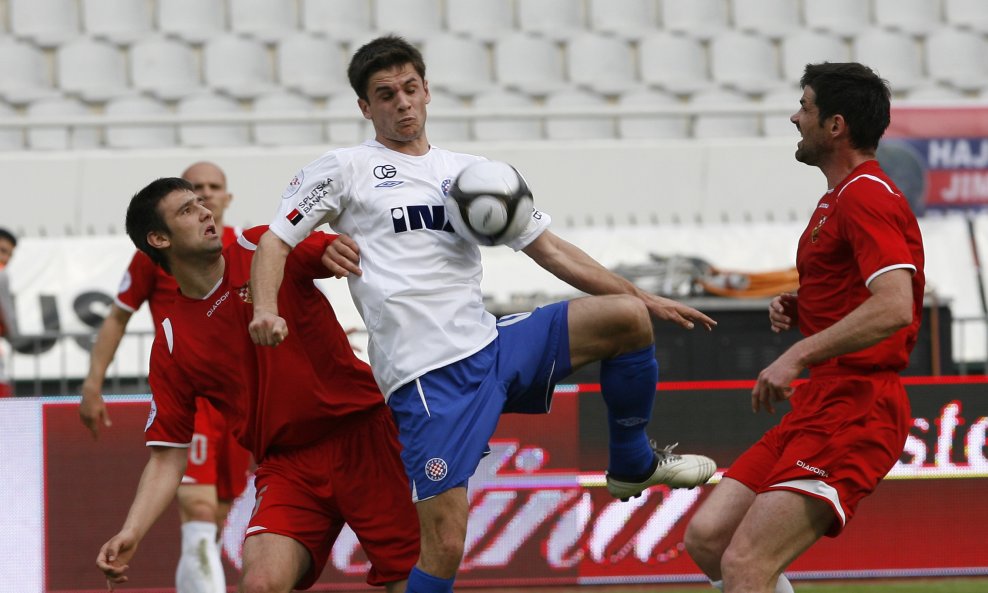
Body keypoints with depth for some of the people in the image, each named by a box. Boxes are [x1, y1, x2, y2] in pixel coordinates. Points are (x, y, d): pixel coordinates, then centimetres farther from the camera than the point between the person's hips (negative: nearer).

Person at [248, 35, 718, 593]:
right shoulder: (345, 169, 5)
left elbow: (551, 250, 20)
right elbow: (275, 241, 3)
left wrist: (645, 299, 14)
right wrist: (267, 310, -18)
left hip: (495, 346, 5)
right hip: (426, 377, -5)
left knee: (625, 316, -9)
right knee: (445, 545, -15)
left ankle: (632, 463, 11)